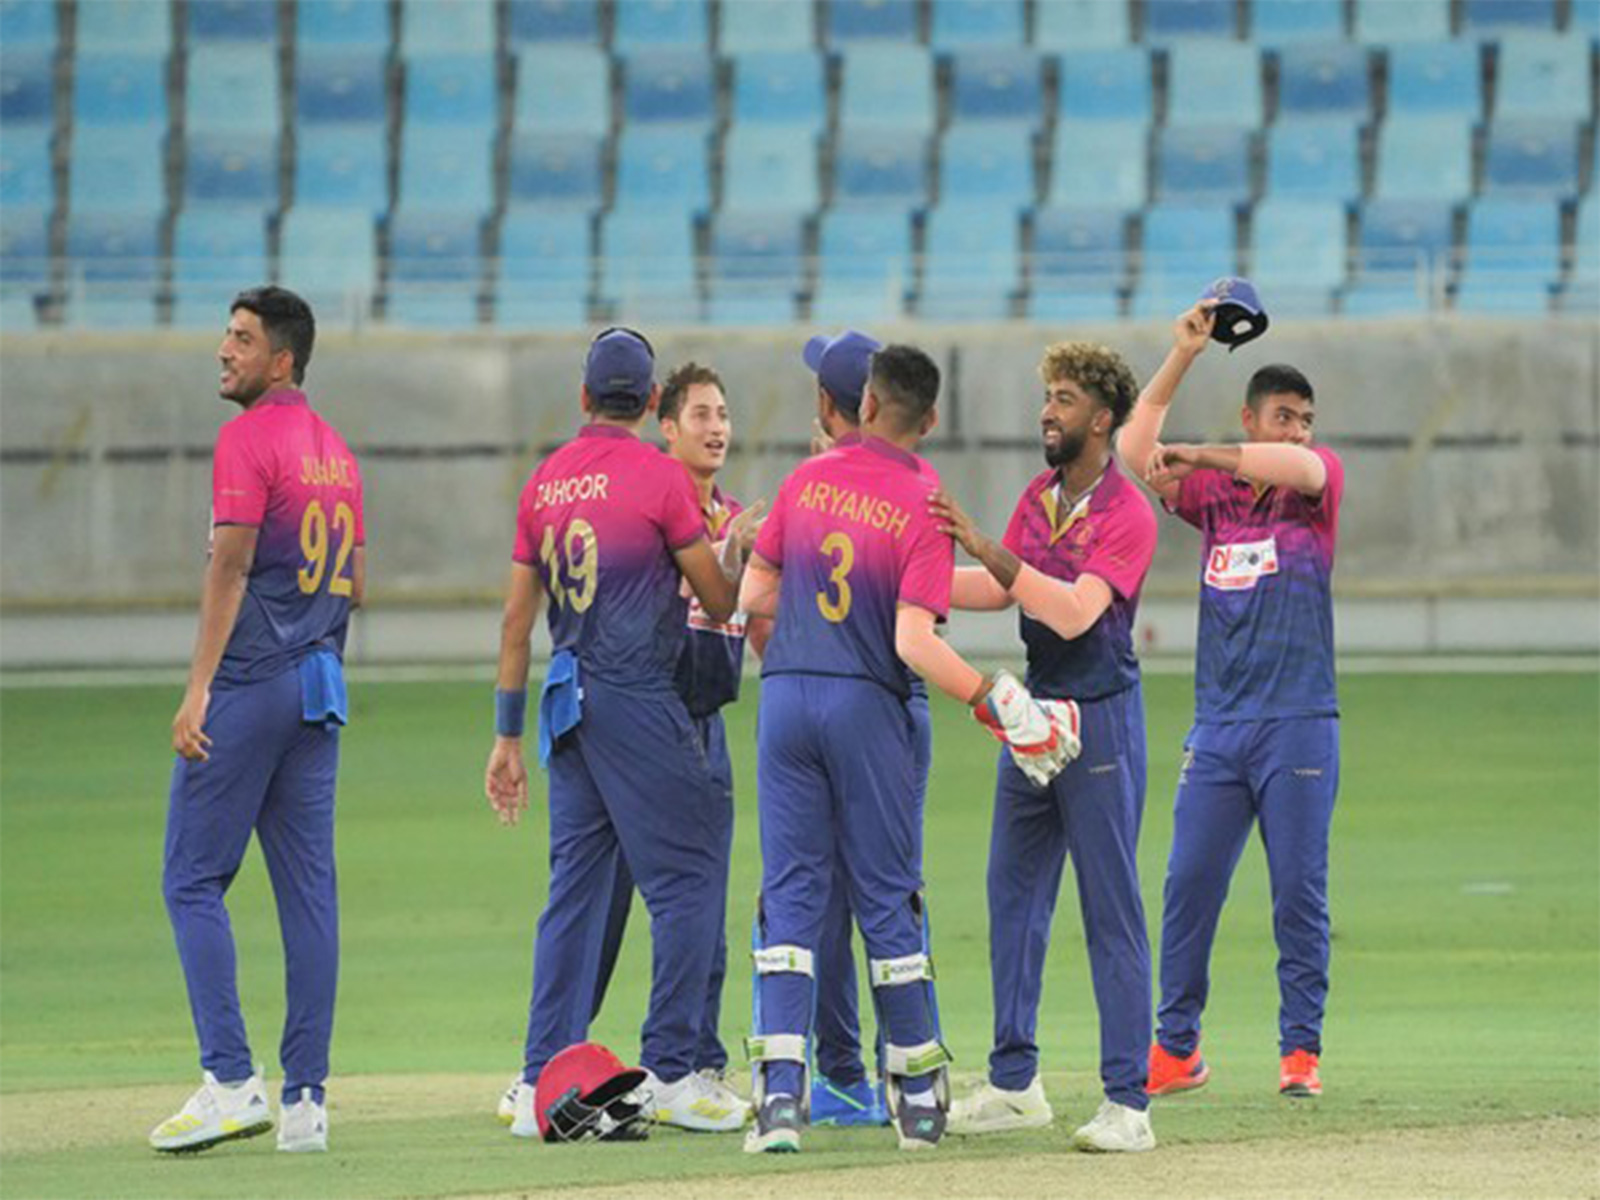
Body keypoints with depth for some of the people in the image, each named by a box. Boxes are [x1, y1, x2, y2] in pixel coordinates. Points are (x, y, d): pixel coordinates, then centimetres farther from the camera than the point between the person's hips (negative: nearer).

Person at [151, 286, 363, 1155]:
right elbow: (356, 584, 18)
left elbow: (230, 567, -17)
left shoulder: (248, 438, -10)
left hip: (249, 685, -8)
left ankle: (231, 1082, -14)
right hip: (320, 689, 8)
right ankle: (305, 1099, 5)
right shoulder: (335, 448, 16)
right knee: (308, 886, 6)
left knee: (193, 879, -4)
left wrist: (198, 688, -20)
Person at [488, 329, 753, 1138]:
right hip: (640, 701, -6)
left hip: (567, 707, 6)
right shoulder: (657, 477, -7)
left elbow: (517, 617, 12)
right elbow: (719, 602, -3)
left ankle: (543, 1082, 6)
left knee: (576, 887, 9)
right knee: (686, 875, -2)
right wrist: (739, 552, 20)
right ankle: (669, 1071, -6)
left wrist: (508, 735, 16)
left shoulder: (545, 481, 11)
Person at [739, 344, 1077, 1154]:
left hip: (786, 694, 2)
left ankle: (780, 1089, -7)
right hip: (866, 707, -2)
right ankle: (919, 1097, 12)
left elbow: (754, 595, 7)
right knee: (887, 900, 6)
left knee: (789, 895, 4)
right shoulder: (925, 507, -8)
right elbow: (914, 642, -17)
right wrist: (993, 699, -10)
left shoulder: (810, 478, 3)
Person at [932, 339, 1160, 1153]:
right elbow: (998, 590, 16)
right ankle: (1014, 1083, 20)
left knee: (1111, 910, -6)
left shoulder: (1126, 513, -14)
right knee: (1013, 895, 11)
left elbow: (1075, 611, -25)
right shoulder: (1039, 497, 11)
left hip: (1100, 720, -8)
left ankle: (1128, 1102, -6)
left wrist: (988, 550, -29)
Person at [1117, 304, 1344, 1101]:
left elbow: (1298, 467, -18)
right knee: (1189, 886, -1)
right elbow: (1135, 449, 0)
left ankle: (1300, 1048, 3)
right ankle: (1175, 1048, 6)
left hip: (1299, 725, -2)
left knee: (1300, 892, -3)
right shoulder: (1211, 492, 11)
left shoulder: (1320, 478, 5)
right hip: (1218, 727, 2)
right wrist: (1182, 356, -4)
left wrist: (1195, 456, -21)